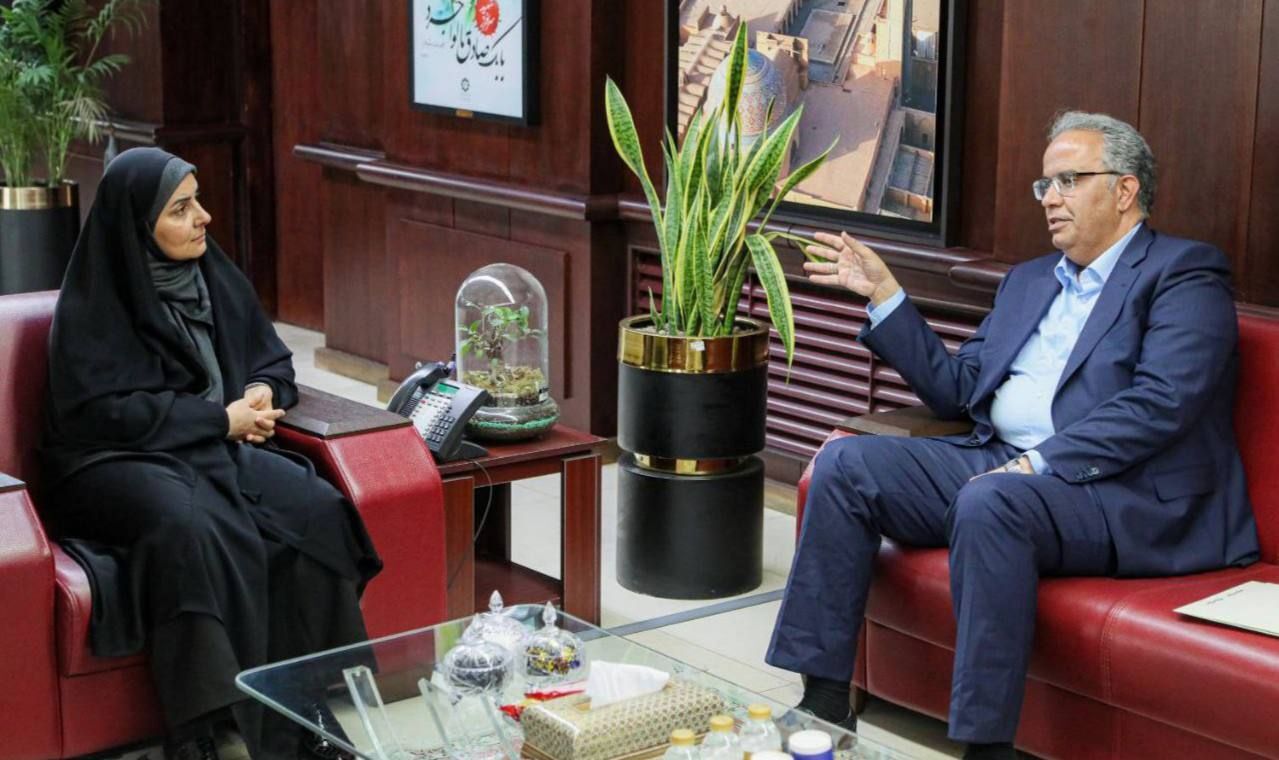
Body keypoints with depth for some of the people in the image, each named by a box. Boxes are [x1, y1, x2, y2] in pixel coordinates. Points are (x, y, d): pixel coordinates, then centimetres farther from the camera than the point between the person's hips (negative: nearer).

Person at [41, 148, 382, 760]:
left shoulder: (215, 277, 10)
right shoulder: (93, 303, -9)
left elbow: (274, 361, 21)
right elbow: (102, 413, -16)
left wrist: (263, 393, -4)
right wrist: (220, 417, -15)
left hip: (219, 448, 6)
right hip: (119, 461, -6)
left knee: (316, 510, -24)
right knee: (189, 526, -39)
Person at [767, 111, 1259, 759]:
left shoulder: (1184, 273, -1)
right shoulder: (1028, 281, 24)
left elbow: (1159, 405, -16)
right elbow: (955, 389, 22)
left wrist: (1040, 463, -22)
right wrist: (883, 292, 16)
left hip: (1125, 494, -8)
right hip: (999, 463, 8)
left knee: (990, 500, -37)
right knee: (845, 462, -8)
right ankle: (825, 700, -8)